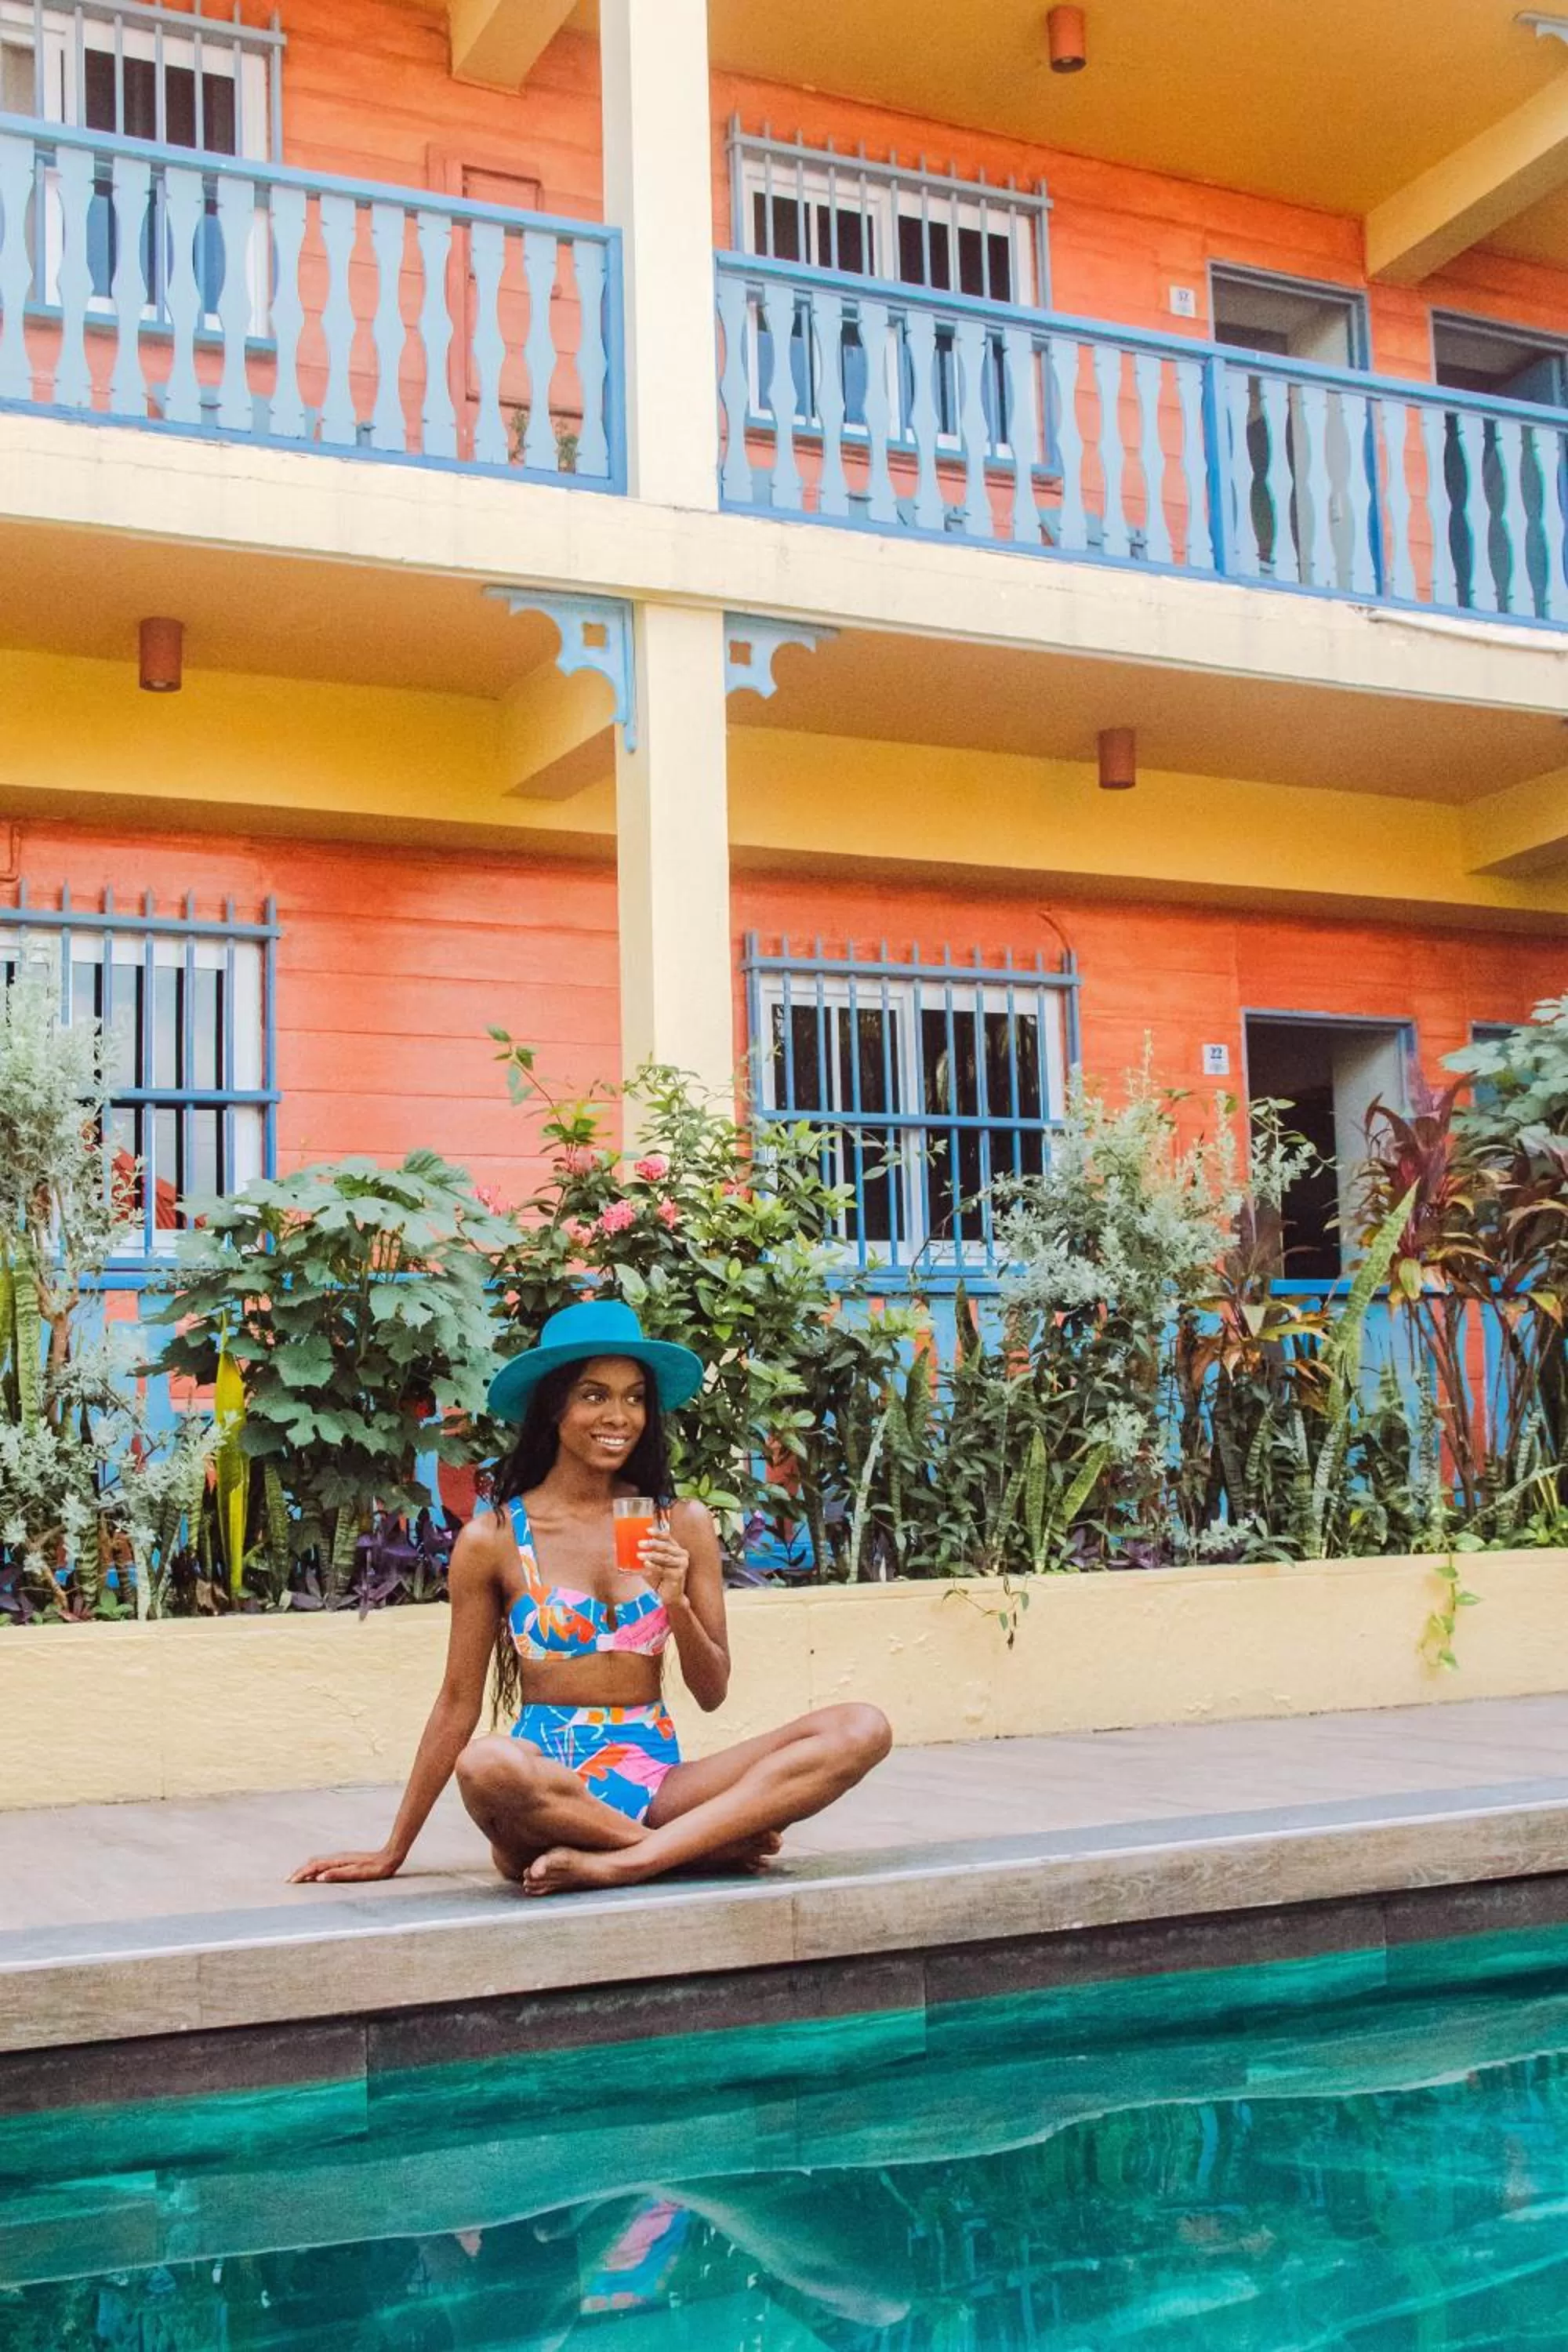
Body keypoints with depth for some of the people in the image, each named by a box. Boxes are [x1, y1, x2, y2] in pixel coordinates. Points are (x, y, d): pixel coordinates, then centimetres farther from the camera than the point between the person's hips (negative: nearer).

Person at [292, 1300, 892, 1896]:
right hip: (549, 1784, -3)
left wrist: (677, 1604, -11)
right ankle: (706, 1844, -18)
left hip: (656, 1778, 3)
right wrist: (392, 1854, 9)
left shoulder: (681, 1524, 6)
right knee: (487, 1764, -39)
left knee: (860, 1730, -20)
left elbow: (712, 1693, 9)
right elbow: (458, 1703, 7)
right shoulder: (493, 1539, -1)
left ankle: (619, 1863, -26)